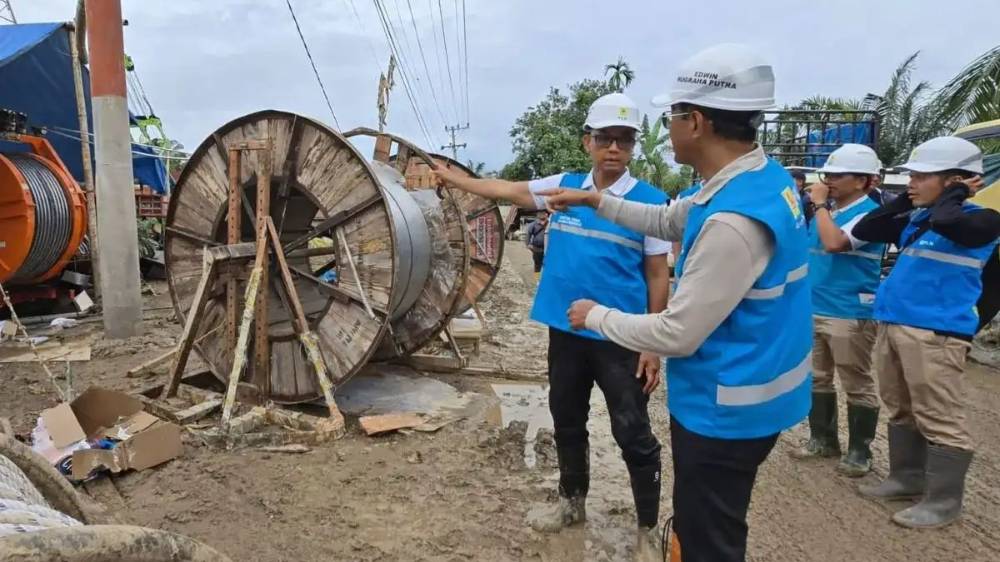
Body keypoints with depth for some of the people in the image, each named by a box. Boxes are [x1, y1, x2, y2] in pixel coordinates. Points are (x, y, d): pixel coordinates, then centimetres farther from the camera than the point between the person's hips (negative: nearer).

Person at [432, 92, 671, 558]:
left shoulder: (650, 201, -9)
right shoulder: (564, 186, 3)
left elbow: (658, 277, -7)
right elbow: (506, 190, 16)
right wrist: (454, 179, 25)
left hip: (619, 338, -5)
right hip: (565, 331, 5)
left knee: (633, 434, 4)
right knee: (567, 421, 20)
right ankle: (572, 502, 42)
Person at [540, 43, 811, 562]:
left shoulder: (734, 220, -32)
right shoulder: (764, 177, 1)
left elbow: (677, 335, -26)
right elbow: (668, 220, 17)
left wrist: (596, 316, -11)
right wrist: (596, 201, 14)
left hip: (725, 409, -10)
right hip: (742, 395, 10)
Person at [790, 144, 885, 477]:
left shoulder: (868, 213, -13)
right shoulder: (825, 210, 11)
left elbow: (834, 243, -29)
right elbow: (807, 247, 22)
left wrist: (819, 204, -18)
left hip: (850, 314, -8)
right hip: (814, 309, 8)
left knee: (857, 386, 4)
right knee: (817, 379, 16)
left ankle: (859, 451, 16)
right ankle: (823, 439, 29)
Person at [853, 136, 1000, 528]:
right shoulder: (916, 219, 14)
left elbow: (945, 221, -30)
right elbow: (864, 231, 16)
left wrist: (956, 192, -9)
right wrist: (906, 200, 9)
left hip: (935, 332, -8)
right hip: (892, 326, 8)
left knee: (939, 419, -1)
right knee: (901, 411, 17)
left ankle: (944, 501, 10)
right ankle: (907, 478, 31)